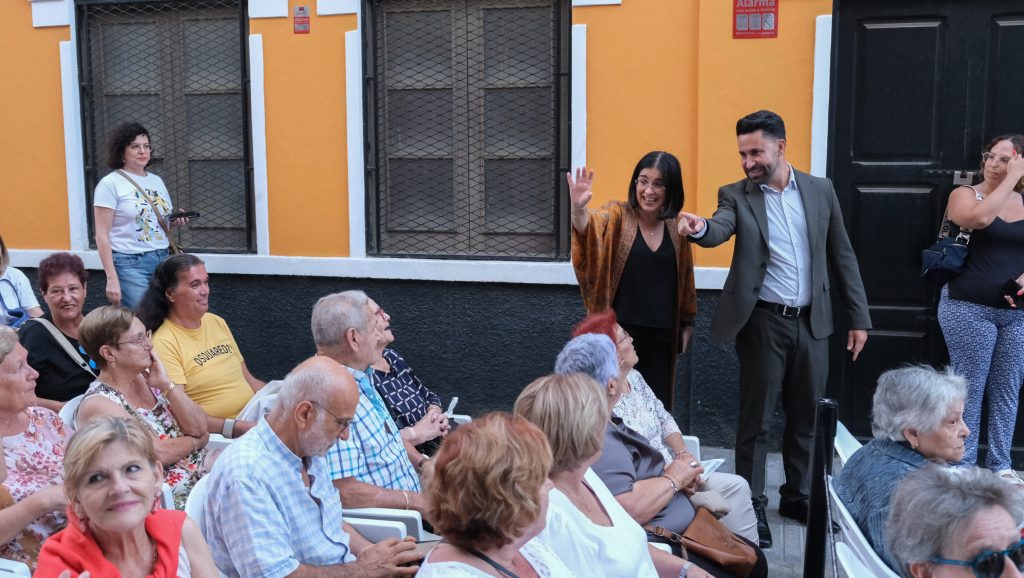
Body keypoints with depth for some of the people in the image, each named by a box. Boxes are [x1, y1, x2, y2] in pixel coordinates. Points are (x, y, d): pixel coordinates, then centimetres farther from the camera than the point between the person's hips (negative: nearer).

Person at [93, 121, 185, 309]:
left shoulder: (157, 181, 13)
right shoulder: (110, 184, -6)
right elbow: (102, 236, -10)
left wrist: (176, 221, -1)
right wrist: (111, 278, -17)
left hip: (162, 260, 6)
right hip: (130, 265, -6)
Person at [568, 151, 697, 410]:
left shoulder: (677, 228, 4)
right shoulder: (618, 216, -6)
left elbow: (684, 280, 14)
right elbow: (592, 226, -28)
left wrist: (687, 323, 18)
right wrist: (579, 209, -49)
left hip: (661, 335, 3)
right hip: (621, 331, -3)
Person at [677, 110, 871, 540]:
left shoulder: (820, 190, 4)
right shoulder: (737, 195, -3)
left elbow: (842, 255, 8)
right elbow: (719, 229, -24)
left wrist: (859, 317, 7)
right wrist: (698, 227, -48)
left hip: (811, 322, 3)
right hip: (763, 322, -3)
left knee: (806, 416, 14)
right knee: (756, 417, 3)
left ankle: (798, 496, 32)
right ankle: (752, 504, 16)